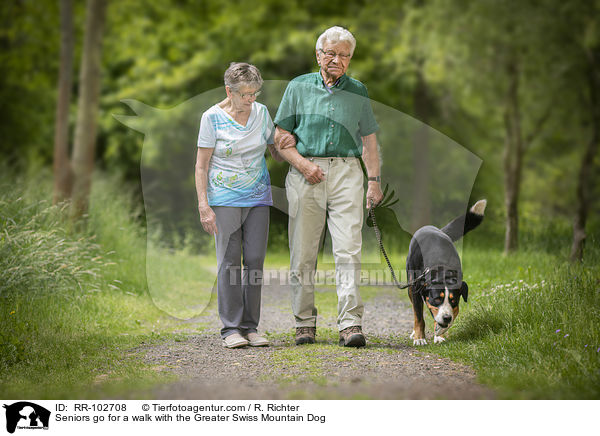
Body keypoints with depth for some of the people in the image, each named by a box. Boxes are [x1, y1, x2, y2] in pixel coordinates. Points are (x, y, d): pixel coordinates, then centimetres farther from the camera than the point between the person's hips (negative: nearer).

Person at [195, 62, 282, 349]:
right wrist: (204, 207, -11)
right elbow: (201, 166, -4)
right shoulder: (213, 118, -6)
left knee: (255, 260, 1)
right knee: (229, 261, -5)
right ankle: (231, 329, 0)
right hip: (225, 199, -4)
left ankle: (250, 327, 8)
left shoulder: (261, 113, 6)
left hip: (258, 198, 4)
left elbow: (275, 150, 20)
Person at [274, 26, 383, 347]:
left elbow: (368, 140, 17)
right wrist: (303, 164, -8)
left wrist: (374, 181, 8)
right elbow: (280, 139, 7)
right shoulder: (298, 87, 8)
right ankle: (305, 322, 12)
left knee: (349, 251, -10)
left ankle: (350, 324, -13)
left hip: (346, 173, 0)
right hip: (306, 173, 0)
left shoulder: (357, 92, 13)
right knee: (303, 253, 2)